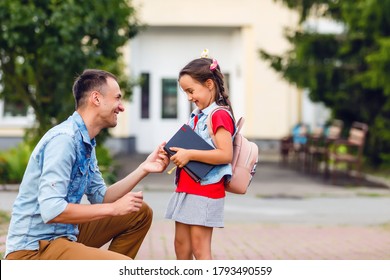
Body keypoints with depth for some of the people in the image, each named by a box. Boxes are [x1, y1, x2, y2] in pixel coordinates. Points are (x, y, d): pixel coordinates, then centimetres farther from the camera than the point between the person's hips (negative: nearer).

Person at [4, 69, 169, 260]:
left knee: (140, 214, 16)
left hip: (65, 233, 10)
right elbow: (51, 210, -27)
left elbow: (100, 197, 15)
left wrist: (143, 169, 5)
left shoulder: (86, 142, 10)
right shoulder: (64, 138, -20)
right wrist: (114, 208, -18)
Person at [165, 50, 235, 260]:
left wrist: (189, 154, -22)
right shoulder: (197, 116, 15)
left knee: (200, 248, -6)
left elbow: (226, 154, -23)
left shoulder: (220, 115, -13)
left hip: (205, 190, -9)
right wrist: (178, 153, 4)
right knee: (181, 244, 13)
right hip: (185, 188, 9)